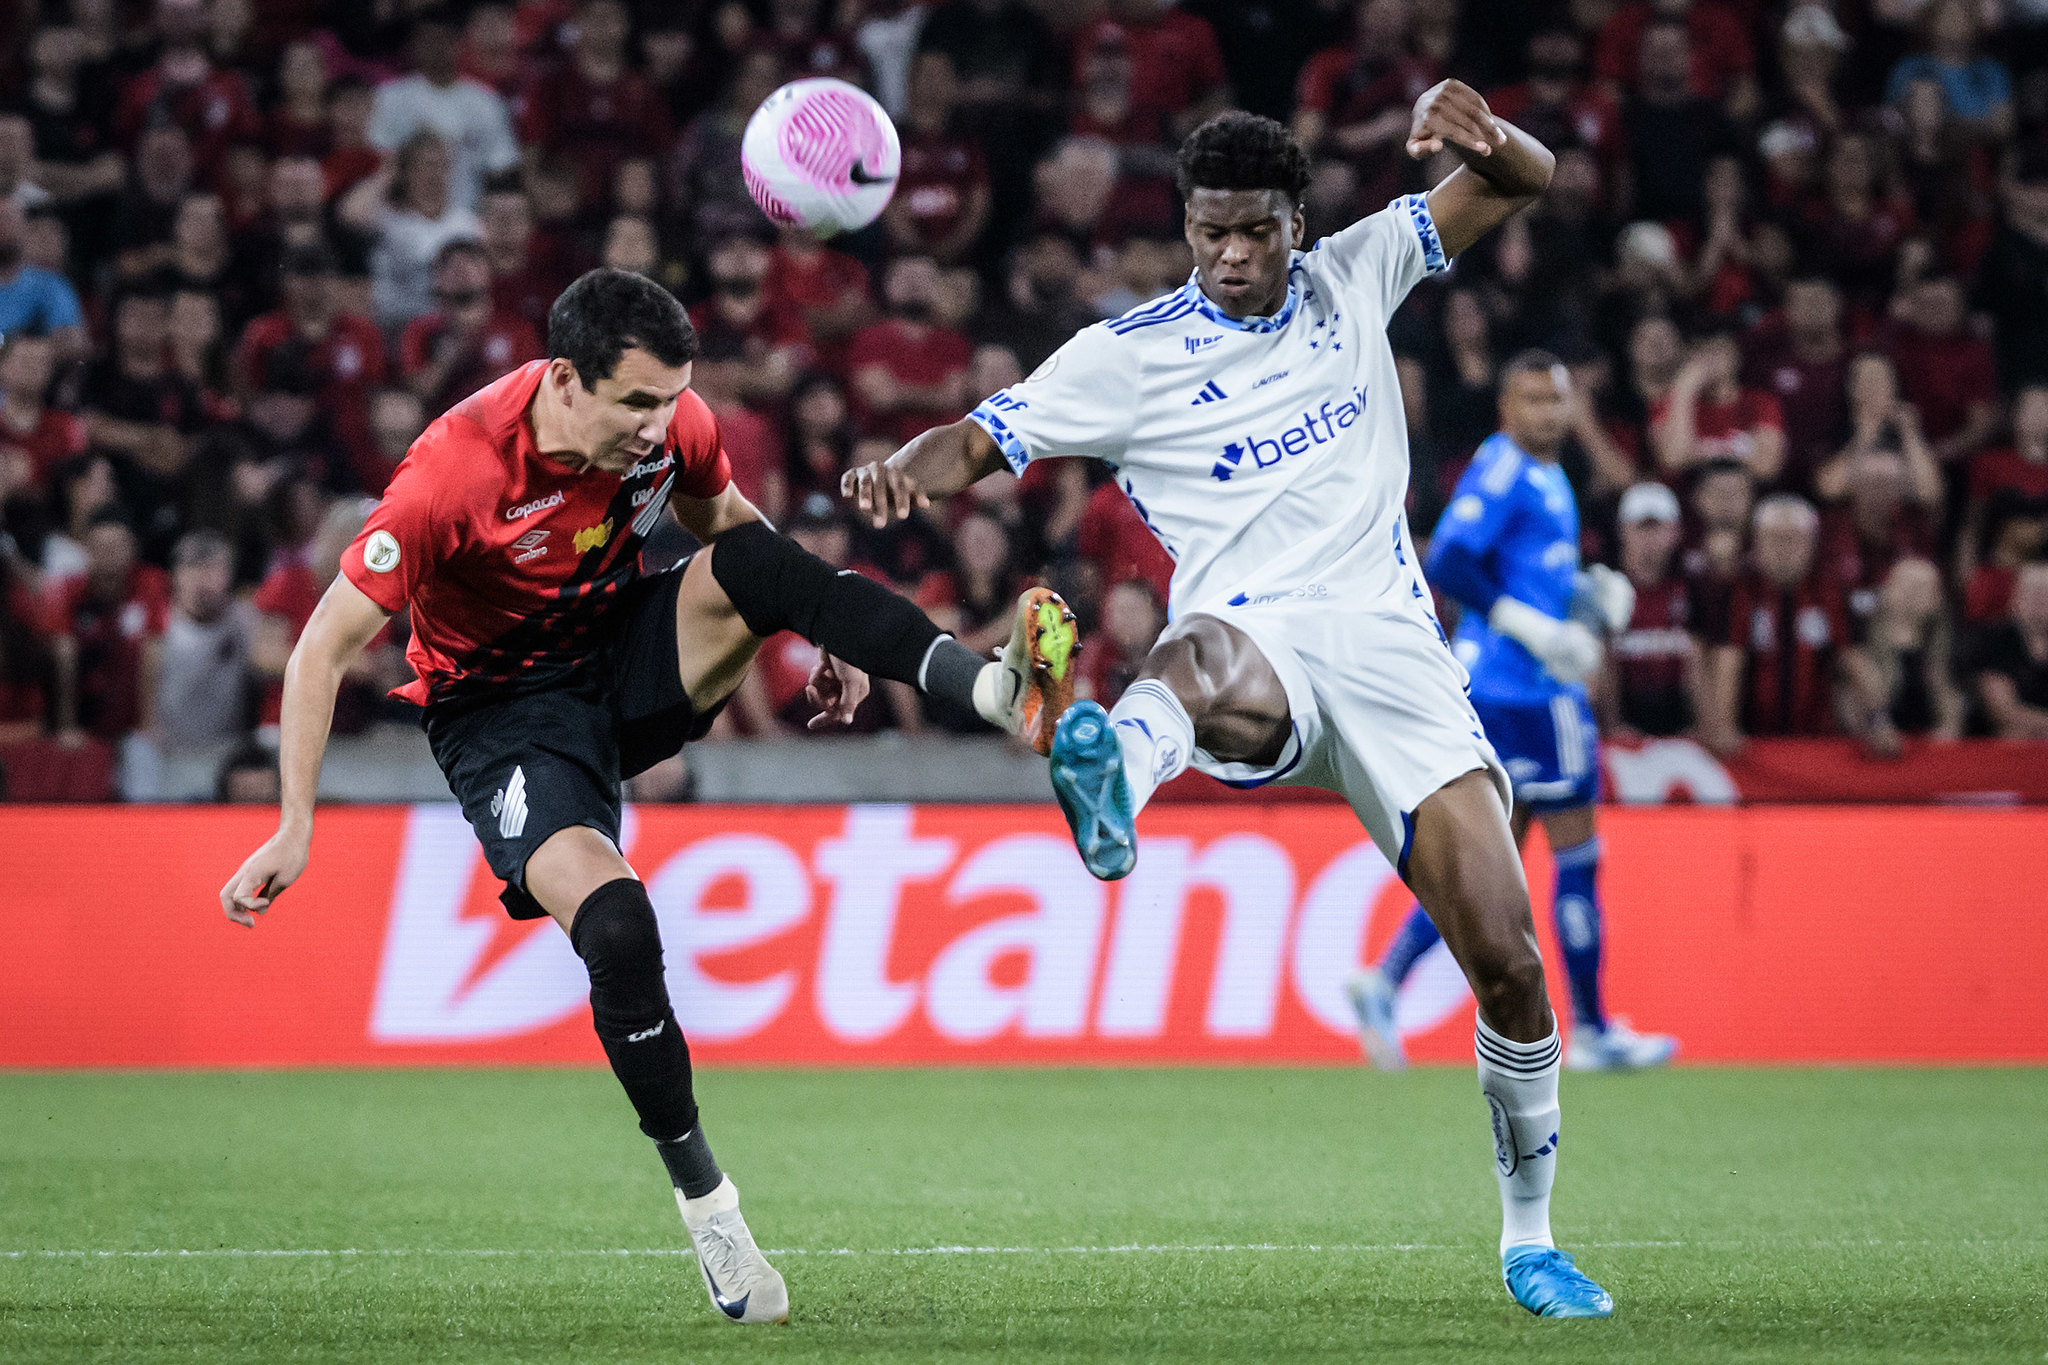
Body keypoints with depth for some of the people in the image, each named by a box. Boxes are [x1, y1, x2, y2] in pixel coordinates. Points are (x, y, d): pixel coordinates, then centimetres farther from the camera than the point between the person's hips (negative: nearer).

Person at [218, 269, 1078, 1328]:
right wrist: (295, 830, -25)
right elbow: (325, 648, -22)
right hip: (502, 712, -4)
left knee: (757, 558, -26)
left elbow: (720, 518, 12)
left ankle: (998, 688, -41)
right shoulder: (454, 472, -28)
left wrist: (827, 629, -1)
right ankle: (703, 1199, -12)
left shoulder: (666, 420, -13)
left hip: (630, 662, 4)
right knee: (614, 925, -28)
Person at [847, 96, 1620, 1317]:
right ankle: (1120, 774, -81)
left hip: (1392, 649, 2)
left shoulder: (1353, 278, 13)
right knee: (1201, 657, -44)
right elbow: (982, 439, 3)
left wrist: (1481, 135, -9)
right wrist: (907, 471, -20)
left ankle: (1530, 1237, 11)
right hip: (1255, 644, -2)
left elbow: (1525, 183, 15)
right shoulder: (1132, 355, 5)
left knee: (1509, 963, -7)